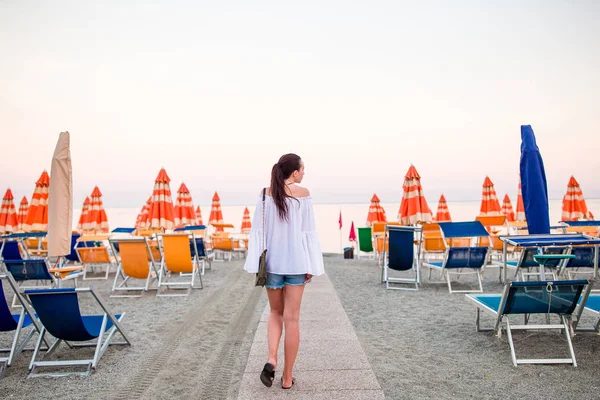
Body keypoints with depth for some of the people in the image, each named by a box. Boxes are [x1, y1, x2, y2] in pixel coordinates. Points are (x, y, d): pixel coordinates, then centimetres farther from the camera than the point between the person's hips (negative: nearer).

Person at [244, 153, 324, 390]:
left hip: (272, 261, 2)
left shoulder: (266, 194, -1)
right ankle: (287, 377, 14)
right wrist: (311, 266, 0)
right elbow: (308, 232, -6)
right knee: (292, 319, 6)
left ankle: (271, 359, 1)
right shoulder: (303, 193, -6)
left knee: (276, 312, 21)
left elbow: (258, 231, -2)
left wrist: (257, 264, 2)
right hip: (296, 262, -2)